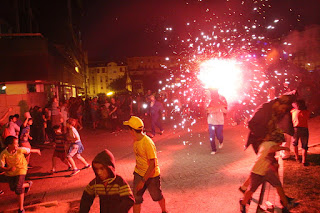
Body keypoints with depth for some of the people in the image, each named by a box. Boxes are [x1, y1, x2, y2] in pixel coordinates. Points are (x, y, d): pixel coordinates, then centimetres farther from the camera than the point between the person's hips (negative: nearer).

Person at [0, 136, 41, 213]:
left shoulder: (20, 150, -24)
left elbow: (29, 150, -3)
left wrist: (37, 151, 15)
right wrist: (8, 169, -44)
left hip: (20, 170, -3)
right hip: (10, 172, 3)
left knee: (18, 189, -13)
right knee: (13, 188, 19)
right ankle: (27, 184, 49)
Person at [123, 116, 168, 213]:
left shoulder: (147, 143, -30)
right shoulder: (135, 140, -4)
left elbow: (153, 165, -27)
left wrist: (143, 181, -24)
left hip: (151, 175, -6)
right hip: (139, 173, 6)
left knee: (157, 196, 17)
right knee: (136, 198, 6)